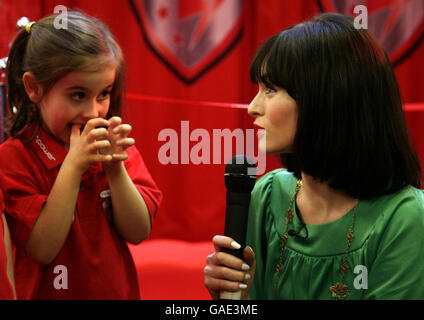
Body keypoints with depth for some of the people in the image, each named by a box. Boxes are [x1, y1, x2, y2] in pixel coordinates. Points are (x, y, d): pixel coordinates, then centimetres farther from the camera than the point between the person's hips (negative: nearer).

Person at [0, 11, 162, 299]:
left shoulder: (115, 145, -5)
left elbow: (138, 233, -10)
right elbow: (43, 249, -22)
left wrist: (115, 167, -23)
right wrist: (73, 166, -27)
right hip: (49, 292, -3)